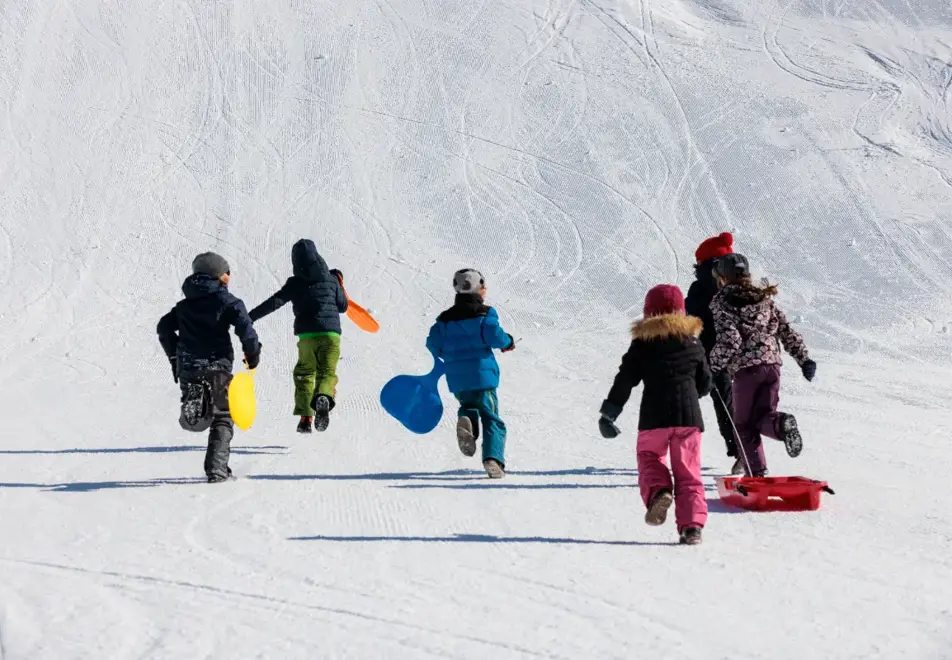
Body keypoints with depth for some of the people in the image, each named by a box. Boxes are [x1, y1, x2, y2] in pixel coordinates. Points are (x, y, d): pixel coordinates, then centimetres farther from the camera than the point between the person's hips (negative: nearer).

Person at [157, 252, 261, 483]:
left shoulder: (184, 305, 16)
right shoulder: (226, 301, -3)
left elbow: (164, 327, 18)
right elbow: (245, 327, -16)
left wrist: (175, 357, 25)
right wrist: (253, 354, -2)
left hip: (187, 368, 5)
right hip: (216, 366, -5)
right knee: (223, 418, 2)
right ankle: (216, 469, -5)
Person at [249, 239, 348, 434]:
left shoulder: (294, 283, 2)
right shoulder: (331, 279, 8)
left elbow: (275, 302, -6)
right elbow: (343, 306, 15)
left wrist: (250, 317, -3)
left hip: (307, 335, -1)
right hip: (331, 333, 1)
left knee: (304, 373, 16)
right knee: (327, 372, 8)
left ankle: (305, 417, 4)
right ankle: (324, 397, -27)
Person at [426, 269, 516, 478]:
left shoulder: (445, 318, 10)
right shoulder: (485, 313, -2)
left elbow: (433, 343, 5)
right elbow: (493, 333, -18)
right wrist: (507, 342, 2)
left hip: (456, 380, 4)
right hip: (482, 376, -3)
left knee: (468, 404, 27)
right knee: (492, 419, 3)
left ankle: (466, 419, -10)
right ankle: (493, 458, -18)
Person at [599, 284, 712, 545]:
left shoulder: (641, 343, 2)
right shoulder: (693, 342, 10)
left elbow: (625, 381, -2)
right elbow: (705, 384, 14)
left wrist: (608, 413, 3)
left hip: (654, 416, -2)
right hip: (689, 415, 2)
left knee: (649, 457, 15)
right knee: (687, 470, 6)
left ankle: (657, 492, -16)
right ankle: (692, 525, -4)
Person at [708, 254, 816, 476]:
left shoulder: (722, 303, -3)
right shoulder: (764, 297, 14)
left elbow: (729, 340, -15)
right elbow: (787, 330, 13)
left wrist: (714, 366, -4)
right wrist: (804, 359, 17)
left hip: (745, 368, -4)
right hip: (772, 364, 4)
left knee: (744, 424, 8)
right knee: (763, 416, 14)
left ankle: (756, 474, -3)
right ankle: (780, 424, -21)